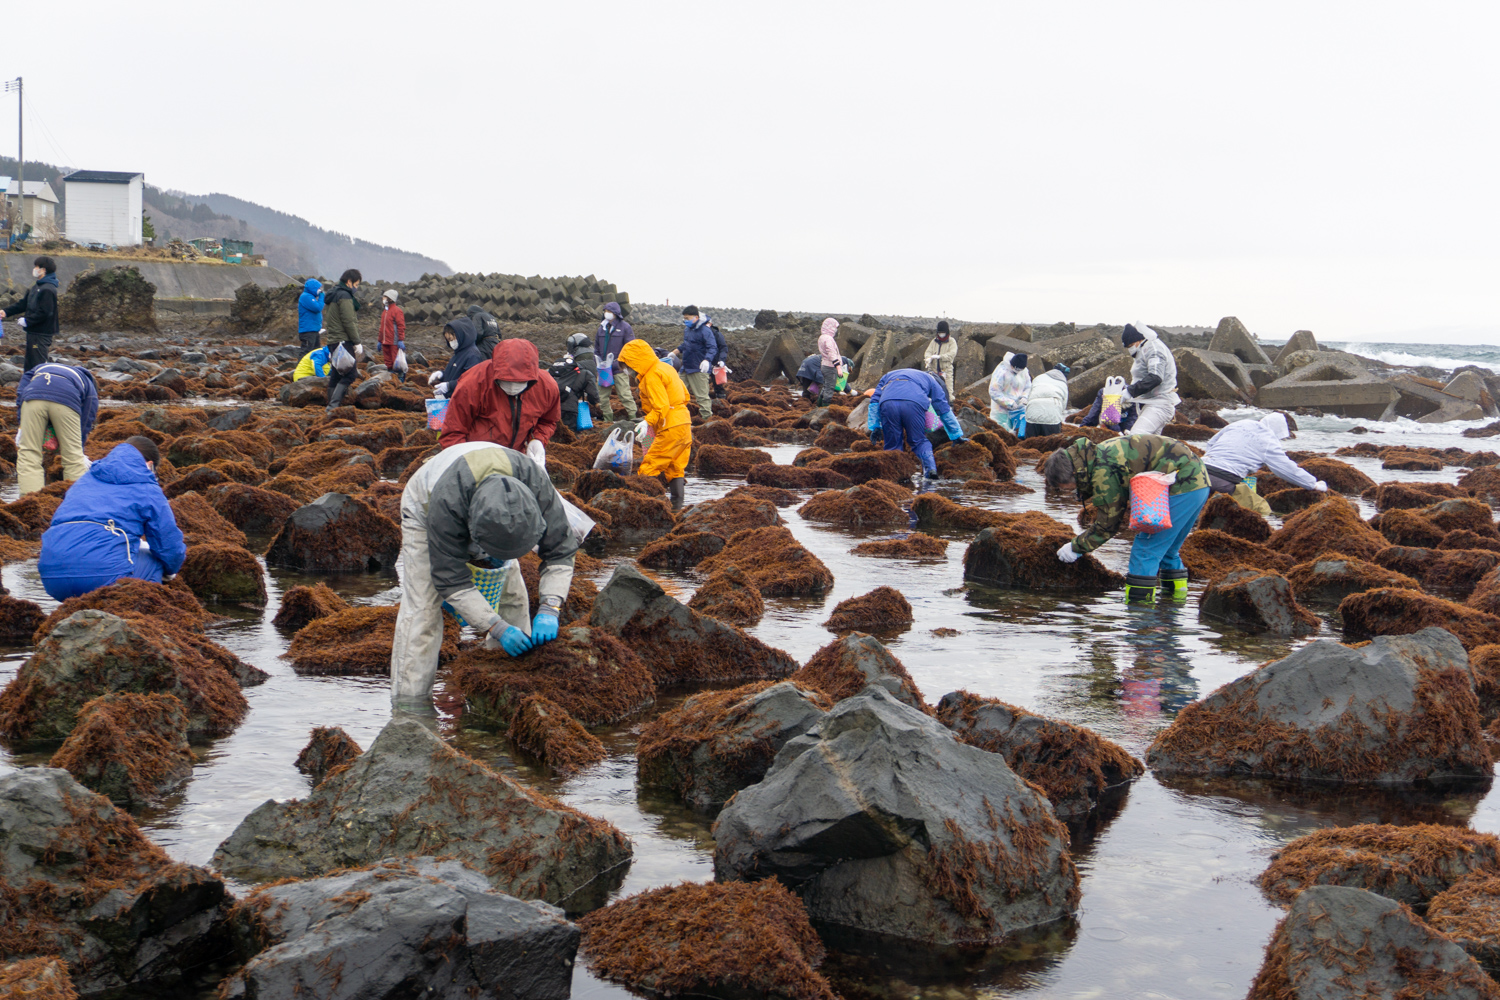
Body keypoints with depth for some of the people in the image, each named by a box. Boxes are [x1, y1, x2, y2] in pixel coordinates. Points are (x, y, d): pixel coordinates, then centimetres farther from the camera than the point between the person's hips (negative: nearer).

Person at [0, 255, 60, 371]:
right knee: (30, 363, 17)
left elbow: (44, 312, -23)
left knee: (38, 363, -11)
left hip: (42, 334, -11)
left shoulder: (48, 290, -18)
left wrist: (27, 321, -17)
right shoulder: (36, 287, 16)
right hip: (33, 332, 11)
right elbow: (23, 303, 19)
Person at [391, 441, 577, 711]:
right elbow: (451, 580, -38)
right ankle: (409, 701, -16)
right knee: (422, 607, -17)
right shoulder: (446, 502, -47)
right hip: (423, 509, -4)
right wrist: (496, 627, -44)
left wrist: (549, 608, -40)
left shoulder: (535, 481, -38)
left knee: (512, 596, -3)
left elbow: (560, 548, -28)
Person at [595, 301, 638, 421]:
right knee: (602, 397, 7)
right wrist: (598, 363, 8)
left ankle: (633, 419, -4)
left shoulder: (625, 327, -3)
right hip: (604, 369, 6)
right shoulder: (602, 328, 13)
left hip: (619, 369, -6)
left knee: (625, 395, -8)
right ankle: (608, 420, 17)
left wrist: (625, 365, -11)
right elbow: (597, 349, 21)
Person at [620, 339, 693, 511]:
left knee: (649, 468, -7)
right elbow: (685, 395, 20)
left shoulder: (652, 376, -14)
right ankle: (676, 506, 11)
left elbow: (661, 406, -22)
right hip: (684, 424, 10)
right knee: (676, 468, 12)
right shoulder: (666, 368, 16)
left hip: (670, 429, -10)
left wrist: (647, 422, -28)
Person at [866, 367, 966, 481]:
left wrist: (875, 427, 20)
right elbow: (944, 409, 37)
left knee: (892, 444, 10)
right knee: (919, 441, 15)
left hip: (887, 403, 1)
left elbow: (875, 400, 26)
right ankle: (930, 467, -6)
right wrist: (956, 435, 41)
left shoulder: (889, 375, 42)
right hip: (914, 403, -1)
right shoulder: (928, 379, 39)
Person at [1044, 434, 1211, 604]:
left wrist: (1076, 547, -1)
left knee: (1144, 550, -7)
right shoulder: (1099, 454, 12)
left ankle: (1139, 602, -6)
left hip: (1182, 485, -10)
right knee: (1167, 550, 21)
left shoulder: (1102, 471, -19)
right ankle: (1176, 593, 29)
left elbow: (1108, 524, -11)